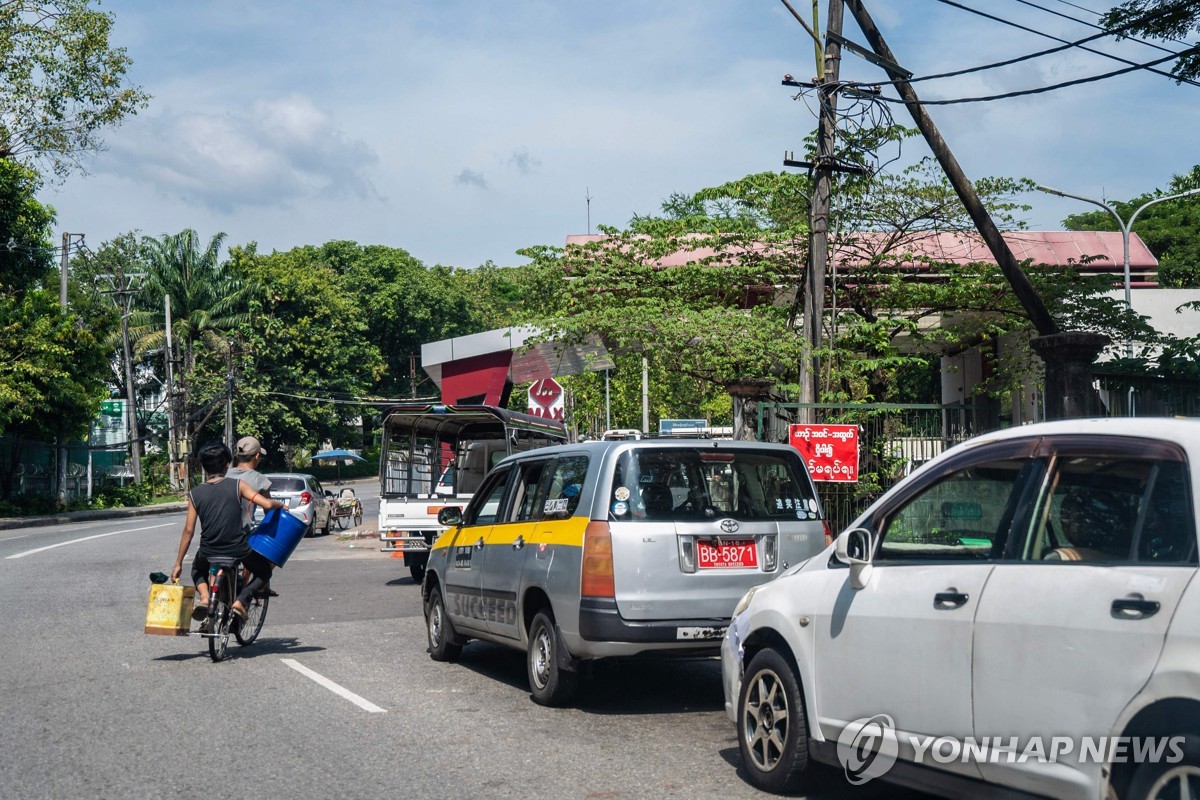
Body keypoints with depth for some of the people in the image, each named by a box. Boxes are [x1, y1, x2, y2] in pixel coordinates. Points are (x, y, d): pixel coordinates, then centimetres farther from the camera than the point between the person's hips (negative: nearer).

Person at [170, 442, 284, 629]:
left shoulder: (195, 494, 0)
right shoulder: (237, 485, -6)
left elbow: (188, 531, -1)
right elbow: (267, 504, -14)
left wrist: (178, 564, 6)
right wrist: (280, 505, 10)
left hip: (208, 553, 2)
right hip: (239, 550, -2)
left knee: (198, 569, 37)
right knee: (264, 571, 26)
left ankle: (204, 596, 6)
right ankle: (241, 601, 1)